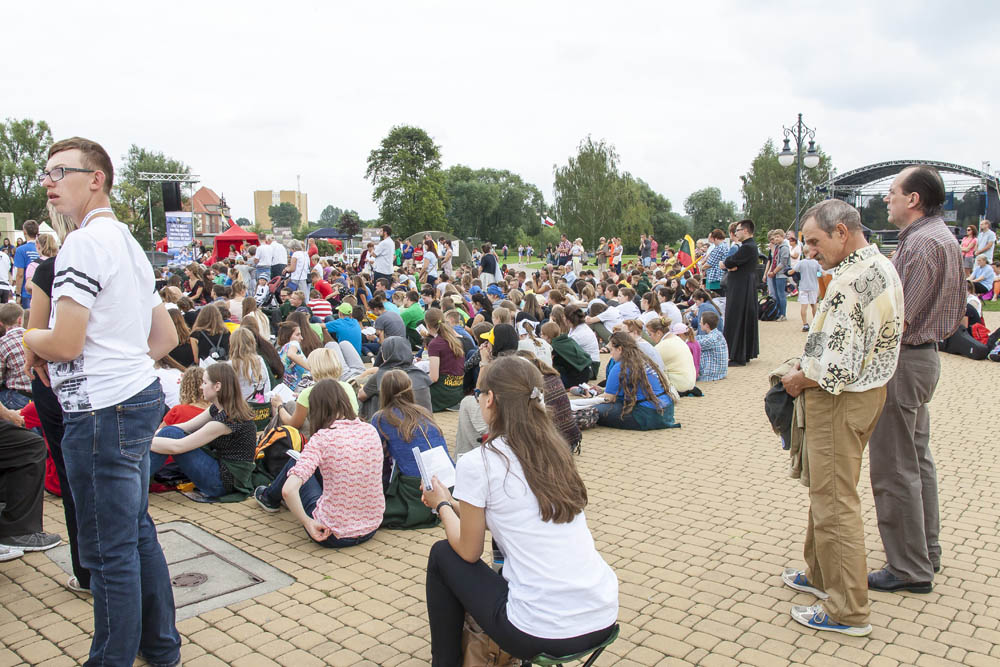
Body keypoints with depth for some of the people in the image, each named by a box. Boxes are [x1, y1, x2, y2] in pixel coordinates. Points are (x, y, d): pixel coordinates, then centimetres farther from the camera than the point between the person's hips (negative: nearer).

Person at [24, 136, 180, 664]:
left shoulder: (83, 243, -14)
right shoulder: (130, 243, 17)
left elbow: (66, 344, -19)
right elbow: (166, 338, 20)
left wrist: (32, 341, 1)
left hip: (101, 412, -10)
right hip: (140, 396, 10)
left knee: (109, 551, 2)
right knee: (137, 530, 19)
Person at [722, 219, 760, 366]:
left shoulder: (747, 247, -19)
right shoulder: (751, 245, 14)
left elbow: (730, 262, -19)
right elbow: (733, 262, 7)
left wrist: (725, 263, 2)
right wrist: (730, 265, -14)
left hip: (740, 290, -11)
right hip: (746, 289, 11)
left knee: (736, 321, -6)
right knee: (747, 321, 15)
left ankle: (738, 357, -3)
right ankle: (747, 353, 24)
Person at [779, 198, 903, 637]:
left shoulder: (850, 281, -25)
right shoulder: (883, 267, 8)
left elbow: (838, 367, -29)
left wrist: (799, 379, -11)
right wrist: (810, 367, 9)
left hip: (840, 402, -10)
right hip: (870, 388, 10)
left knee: (834, 501, 1)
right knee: (826, 490, 22)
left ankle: (847, 611, 13)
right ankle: (822, 573, 38)